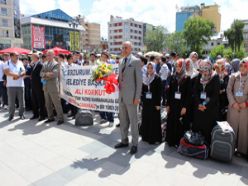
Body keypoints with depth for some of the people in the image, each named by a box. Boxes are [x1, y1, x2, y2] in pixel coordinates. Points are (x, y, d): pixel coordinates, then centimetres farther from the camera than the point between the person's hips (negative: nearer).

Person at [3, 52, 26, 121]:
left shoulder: (20, 63, 11)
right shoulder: (7, 63, 3)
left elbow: (24, 72, 1)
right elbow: (6, 72, -11)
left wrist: (18, 76, -16)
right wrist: (16, 74, -12)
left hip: (20, 85, 2)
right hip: (11, 85, -2)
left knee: (21, 101, 4)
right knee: (11, 101, 2)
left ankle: (21, 114, 17)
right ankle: (11, 115, 14)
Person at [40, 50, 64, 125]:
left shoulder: (56, 64, -4)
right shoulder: (44, 64, 16)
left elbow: (54, 74, -16)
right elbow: (41, 73, 6)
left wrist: (45, 77, -8)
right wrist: (46, 74, -14)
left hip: (53, 86, -7)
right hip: (45, 86, 7)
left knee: (57, 103, -4)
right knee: (48, 104, 12)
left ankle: (60, 118, 2)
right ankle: (51, 117, 23)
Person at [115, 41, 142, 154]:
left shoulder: (136, 61, -5)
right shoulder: (121, 61, 15)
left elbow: (139, 80, -9)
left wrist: (137, 97, -14)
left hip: (131, 96, -6)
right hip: (121, 96, 7)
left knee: (133, 120, 2)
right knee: (123, 120, 14)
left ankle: (134, 144, 14)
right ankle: (124, 141, 28)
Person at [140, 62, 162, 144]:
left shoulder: (157, 78, -4)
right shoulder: (145, 78, 9)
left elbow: (159, 92, -7)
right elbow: (142, 90, 12)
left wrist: (158, 104, -12)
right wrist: (142, 101, 7)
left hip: (154, 102, -4)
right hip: (146, 102, 5)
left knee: (154, 120, 0)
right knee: (146, 119, 8)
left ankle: (154, 138, 10)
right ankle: (146, 136, 21)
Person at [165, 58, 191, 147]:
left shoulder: (187, 78, -2)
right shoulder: (173, 77, 7)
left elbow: (188, 93, -6)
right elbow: (169, 91, 6)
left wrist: (185, 106, -12)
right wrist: (167, 104, 2)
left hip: (182, 104, -3)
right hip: (173, 104, 3)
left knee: (181, 124, 1)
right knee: (171, 123, 7)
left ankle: (180, 142, 13)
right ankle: (171, 141, 20)